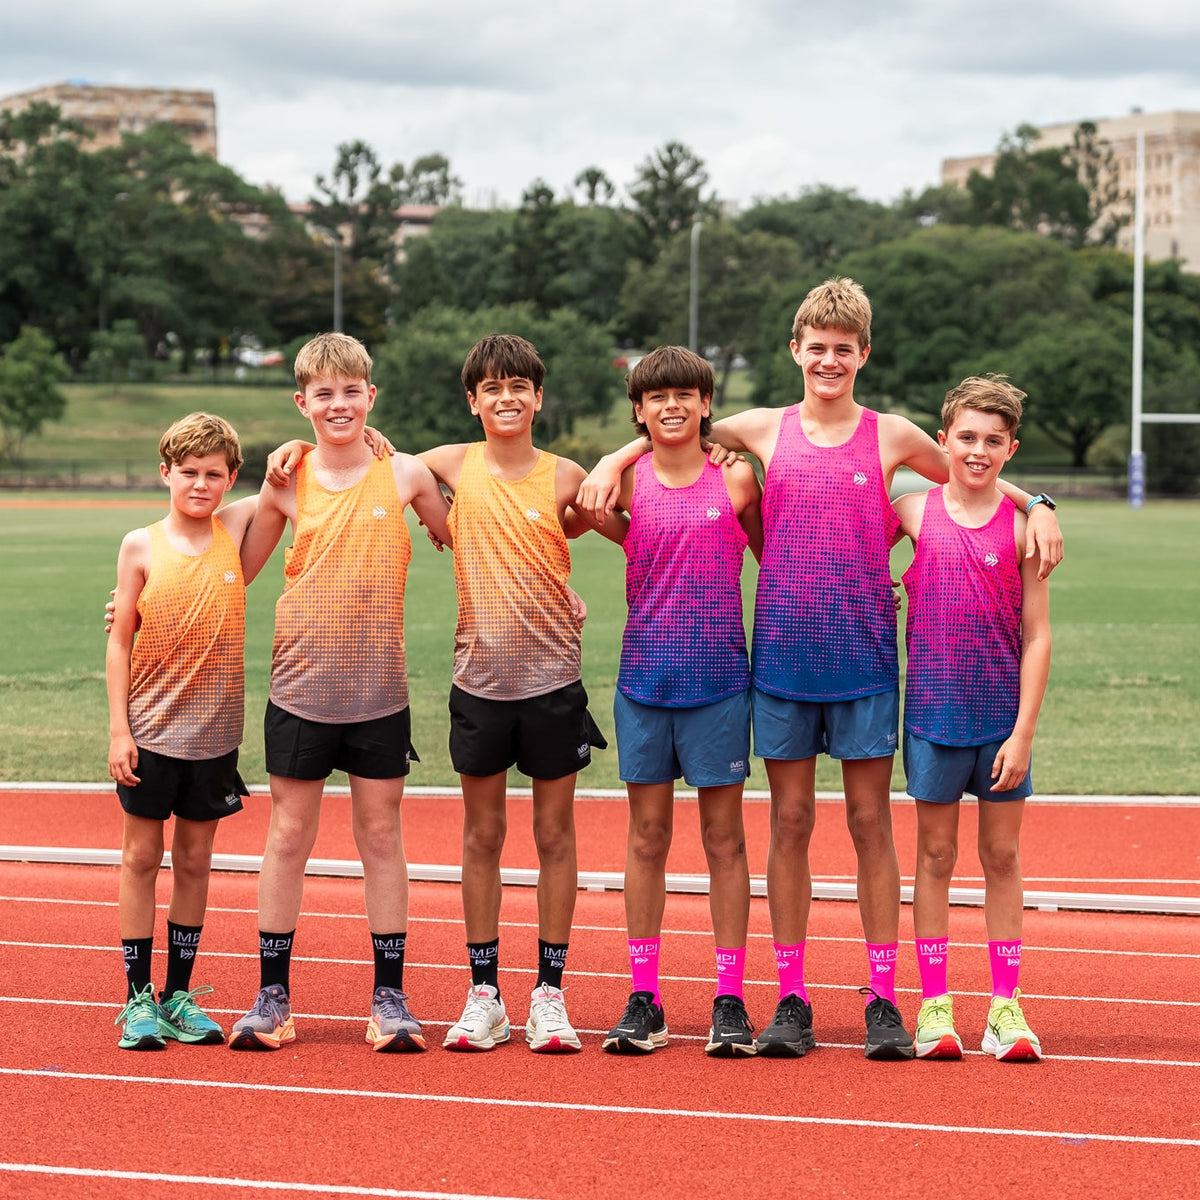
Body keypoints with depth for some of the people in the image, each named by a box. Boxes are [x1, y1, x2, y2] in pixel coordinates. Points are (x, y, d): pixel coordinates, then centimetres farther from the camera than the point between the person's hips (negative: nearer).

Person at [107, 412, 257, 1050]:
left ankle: (179, 995, 18)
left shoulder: (237, 527, 1)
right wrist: (118, 729, -6)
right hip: (149, 729, -2)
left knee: (194, 861, 9)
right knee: (141, 858, 2)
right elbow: (120, 643, -1)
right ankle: (138, 998, 10)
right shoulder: (141, 546, -3)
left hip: (212, 732, 2)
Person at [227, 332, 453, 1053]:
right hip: (301, 685, 0)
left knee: (382, 836, 5)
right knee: (289, 837, 4)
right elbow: (237, 570, 12)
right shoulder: (289, 483, 1)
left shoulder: (406, 475, -1)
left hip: (379, 688, 0)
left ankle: (390, 998, 11)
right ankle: (274, 998, 12)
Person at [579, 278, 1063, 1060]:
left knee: (871, 820, 2)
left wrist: (1037, 506, -3)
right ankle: (791, 999, 10)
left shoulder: (891, 437, 2)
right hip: (782, 652, 1)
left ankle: (883, 998, 7)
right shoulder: (764, 430, 4)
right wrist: (613, 462, 0)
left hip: (863, 655, -1)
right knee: (790, 821, 4)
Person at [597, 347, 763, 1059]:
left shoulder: (737, 480, -1)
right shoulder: (626, 482, 2)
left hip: (719, 678, -1)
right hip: (644, 674, 1)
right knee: (647, 836, 6)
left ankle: (731, 1000, 7)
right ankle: (644, 1001, 11)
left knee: (724, 837, 3)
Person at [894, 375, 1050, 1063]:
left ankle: (1006, 1007, 12)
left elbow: (1037, 637, -4)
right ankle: (935, 1005, 11)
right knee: (936, 854, 6)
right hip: (933, 708, 1)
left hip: (1002, 715, -1)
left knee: (1002, 856, 6)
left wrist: (1023, 732, -9)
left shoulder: (1021, 525, -4)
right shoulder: (916, 511, 0)